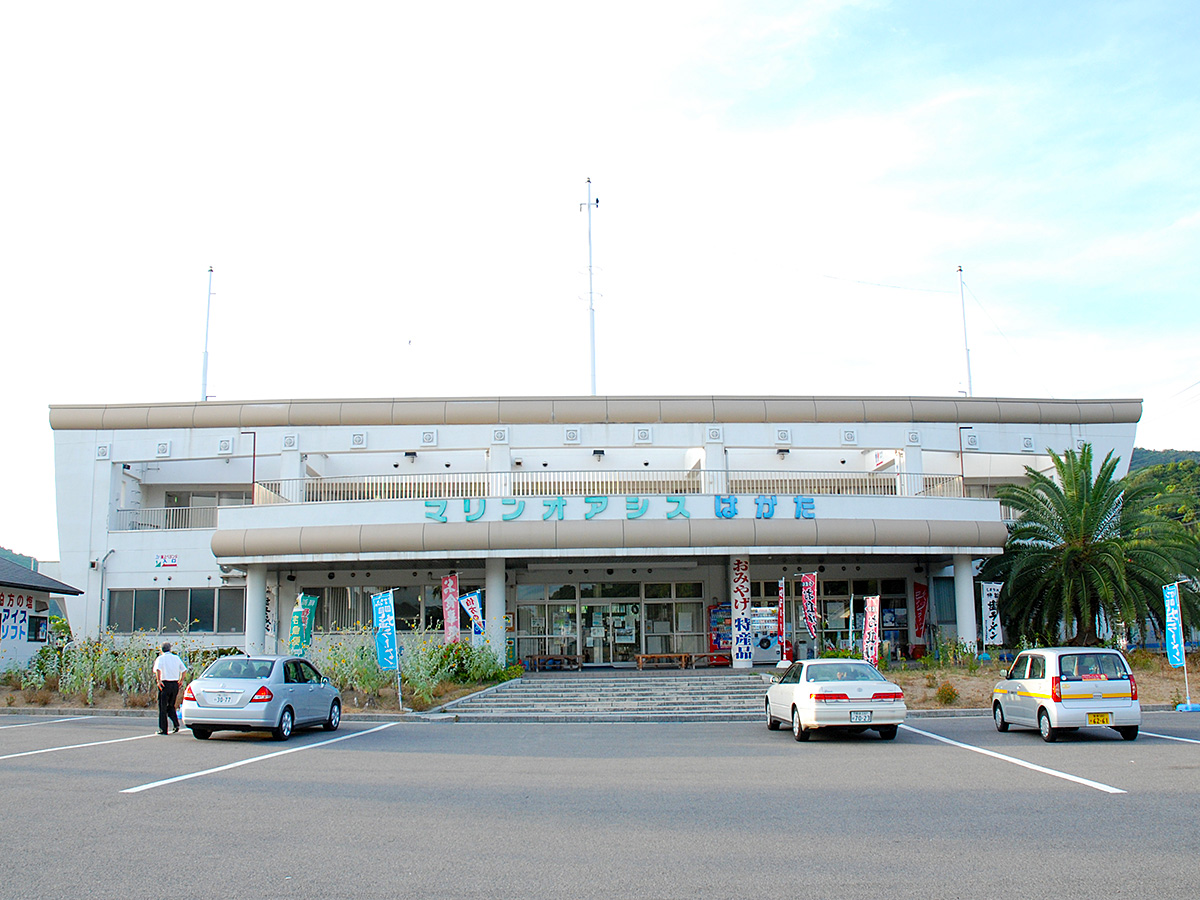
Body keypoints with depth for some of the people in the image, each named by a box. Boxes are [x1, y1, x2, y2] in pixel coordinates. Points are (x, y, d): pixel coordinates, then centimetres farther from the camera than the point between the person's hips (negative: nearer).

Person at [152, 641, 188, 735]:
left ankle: (163, 729, 5)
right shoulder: (176, 658, 10)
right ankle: (176, 724, 1)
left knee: (163, 707, 4)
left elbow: (158, 669, -22)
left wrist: (158, 680, -19)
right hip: (175, 684, 4)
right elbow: (184, 670, 9)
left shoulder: (160, 658, -3)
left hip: (165, 684, -4)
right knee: (171, 706, 19)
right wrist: (180, 681, 16)